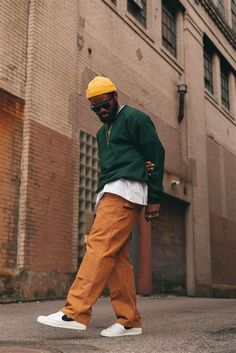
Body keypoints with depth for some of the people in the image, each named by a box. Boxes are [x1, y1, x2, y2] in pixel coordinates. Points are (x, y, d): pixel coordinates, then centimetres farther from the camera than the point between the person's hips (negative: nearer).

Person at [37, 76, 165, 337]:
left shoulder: (135, 118, 3)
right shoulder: (102, 133, 27)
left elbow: (156, 155, -3)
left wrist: (154, 198, -8)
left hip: (126, 189, -9)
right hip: (108, 193, 9)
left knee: (100, 246, -19)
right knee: (116, 257, 2)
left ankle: (75, 313, -24)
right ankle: (129, 321, 4)